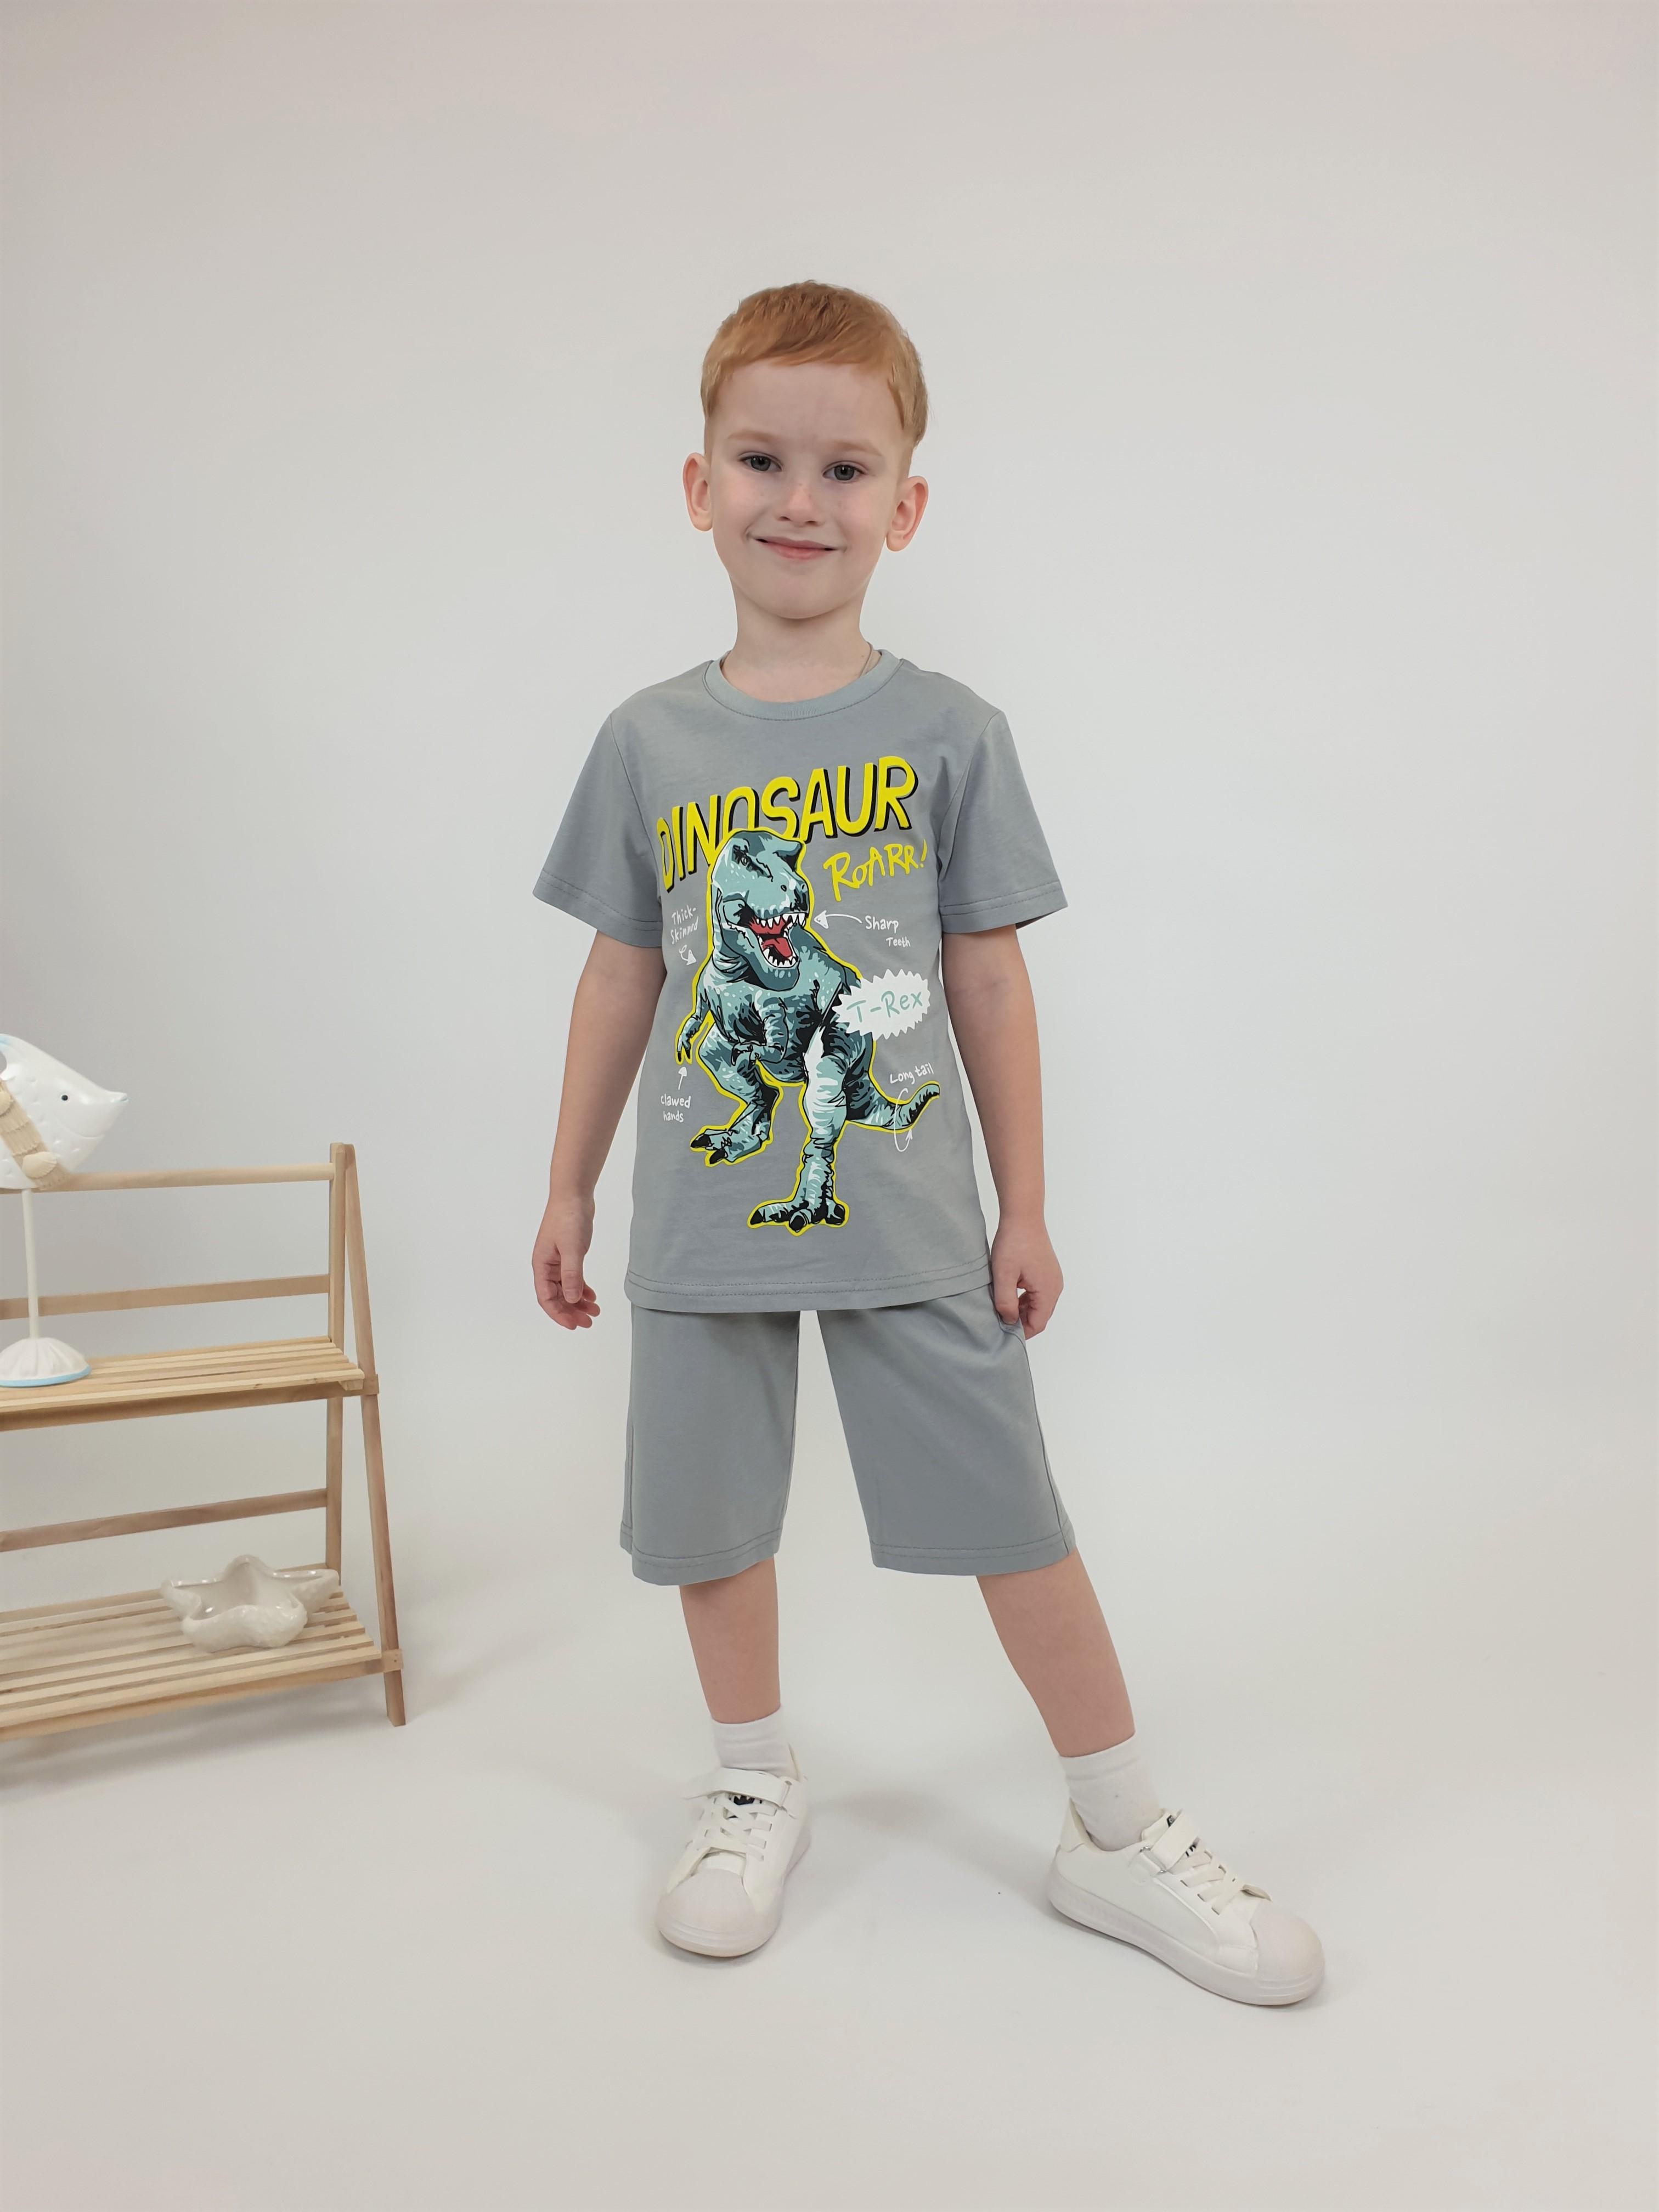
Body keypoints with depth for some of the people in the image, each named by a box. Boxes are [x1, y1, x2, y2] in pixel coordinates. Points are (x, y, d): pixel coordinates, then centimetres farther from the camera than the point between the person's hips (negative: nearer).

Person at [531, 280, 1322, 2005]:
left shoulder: (947, 733, -2)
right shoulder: (649, 741, 3)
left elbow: (988, 977, 0)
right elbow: (623, 975, 7)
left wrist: (1025, 1204, 0)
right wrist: (568, 1187, 9)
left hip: (907, 1216, -2)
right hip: (701, 1220, 2)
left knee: (1012, 1520, 5)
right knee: (710, 1522, 13)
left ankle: (1119, 1835, 23)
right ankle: (755, 1785, 38)